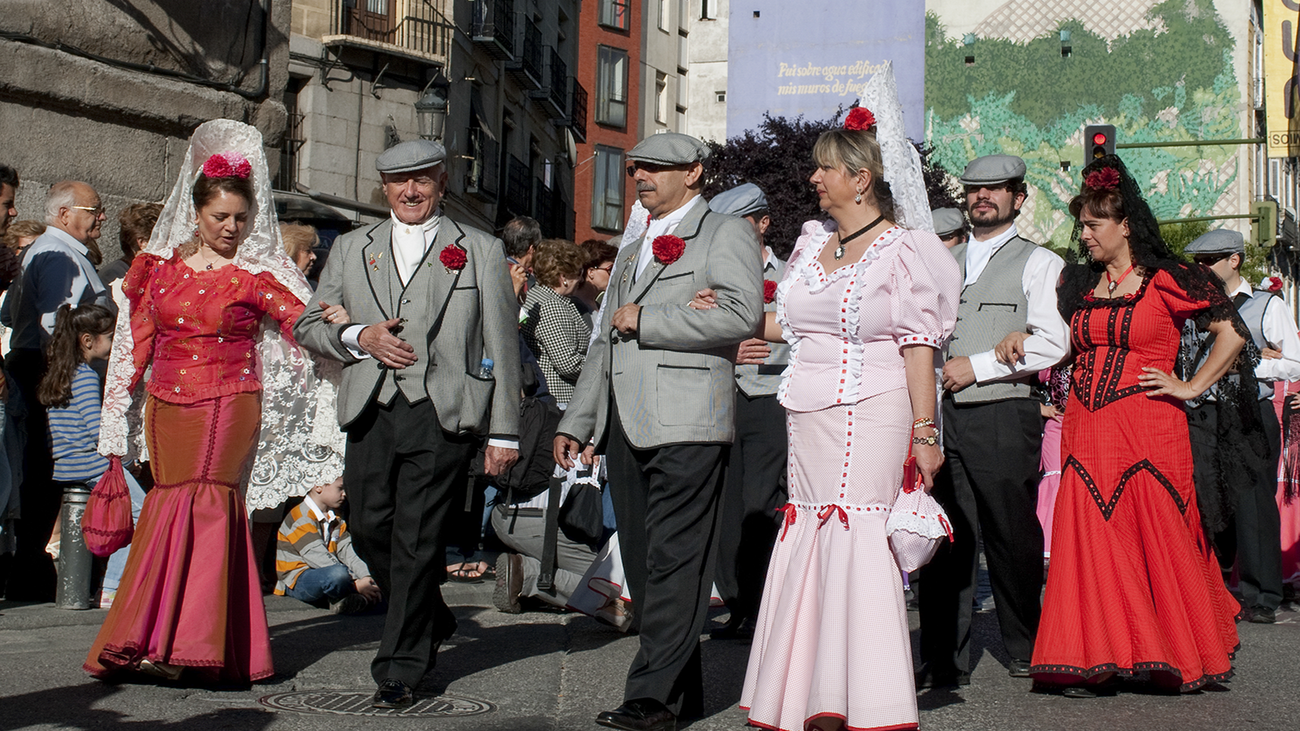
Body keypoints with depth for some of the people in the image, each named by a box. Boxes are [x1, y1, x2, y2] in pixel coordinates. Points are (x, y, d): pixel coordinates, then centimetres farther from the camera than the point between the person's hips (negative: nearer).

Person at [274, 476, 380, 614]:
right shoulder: (300, 518, -13)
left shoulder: (336, 520, 16)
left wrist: (366, 578, -16)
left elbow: (348, 553, 4)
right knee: (339, 573, -38)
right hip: (297, 582, -8)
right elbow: (318, 558, -22)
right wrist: (356, 585, -26)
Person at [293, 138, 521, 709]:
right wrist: (359, 337, -2)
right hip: (372, 411, 4)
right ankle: (431, 622, 29)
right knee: (370, 529, 3)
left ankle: (400, 667, 6)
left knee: (417, 540, -5)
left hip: (443, 413, -3)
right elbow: (308, 324, 19)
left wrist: (503, 432, 1)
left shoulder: (480, 251, 9)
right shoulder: (351, 249, 18)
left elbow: (502, 346, 6)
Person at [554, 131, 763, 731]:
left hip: (686, 425, -8)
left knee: (673, 562, -10)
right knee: (643, 565, 7)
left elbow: (743, 315, -14)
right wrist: (576, 422, 24)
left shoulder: (725, 234, 4)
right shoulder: (632, 253, 29)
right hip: (625, 428, 8)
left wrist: (646, 320, -9)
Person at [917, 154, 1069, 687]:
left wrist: (978, 366, -10)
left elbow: (1051, 343, -6)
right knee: (943, 537, 0)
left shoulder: (1039, 263, 5)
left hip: (1003, 414, -4)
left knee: (1012, 537, 2)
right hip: (942, 414, 4)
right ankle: (945, 660, 5)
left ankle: (1026, 650, 20)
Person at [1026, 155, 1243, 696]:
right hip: (1085, 430, 5)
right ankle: (1094, 660, 4)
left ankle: (1183, 658, 18)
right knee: (1091, 544, -1)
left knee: (1158, 541, 0)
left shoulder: (1167, 280, -2)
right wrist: (1020, 338, 7)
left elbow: (1232, 333, -1)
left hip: (1148, 430, -4)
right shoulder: (1077, 282, 14)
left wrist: (1191, 387, -2)